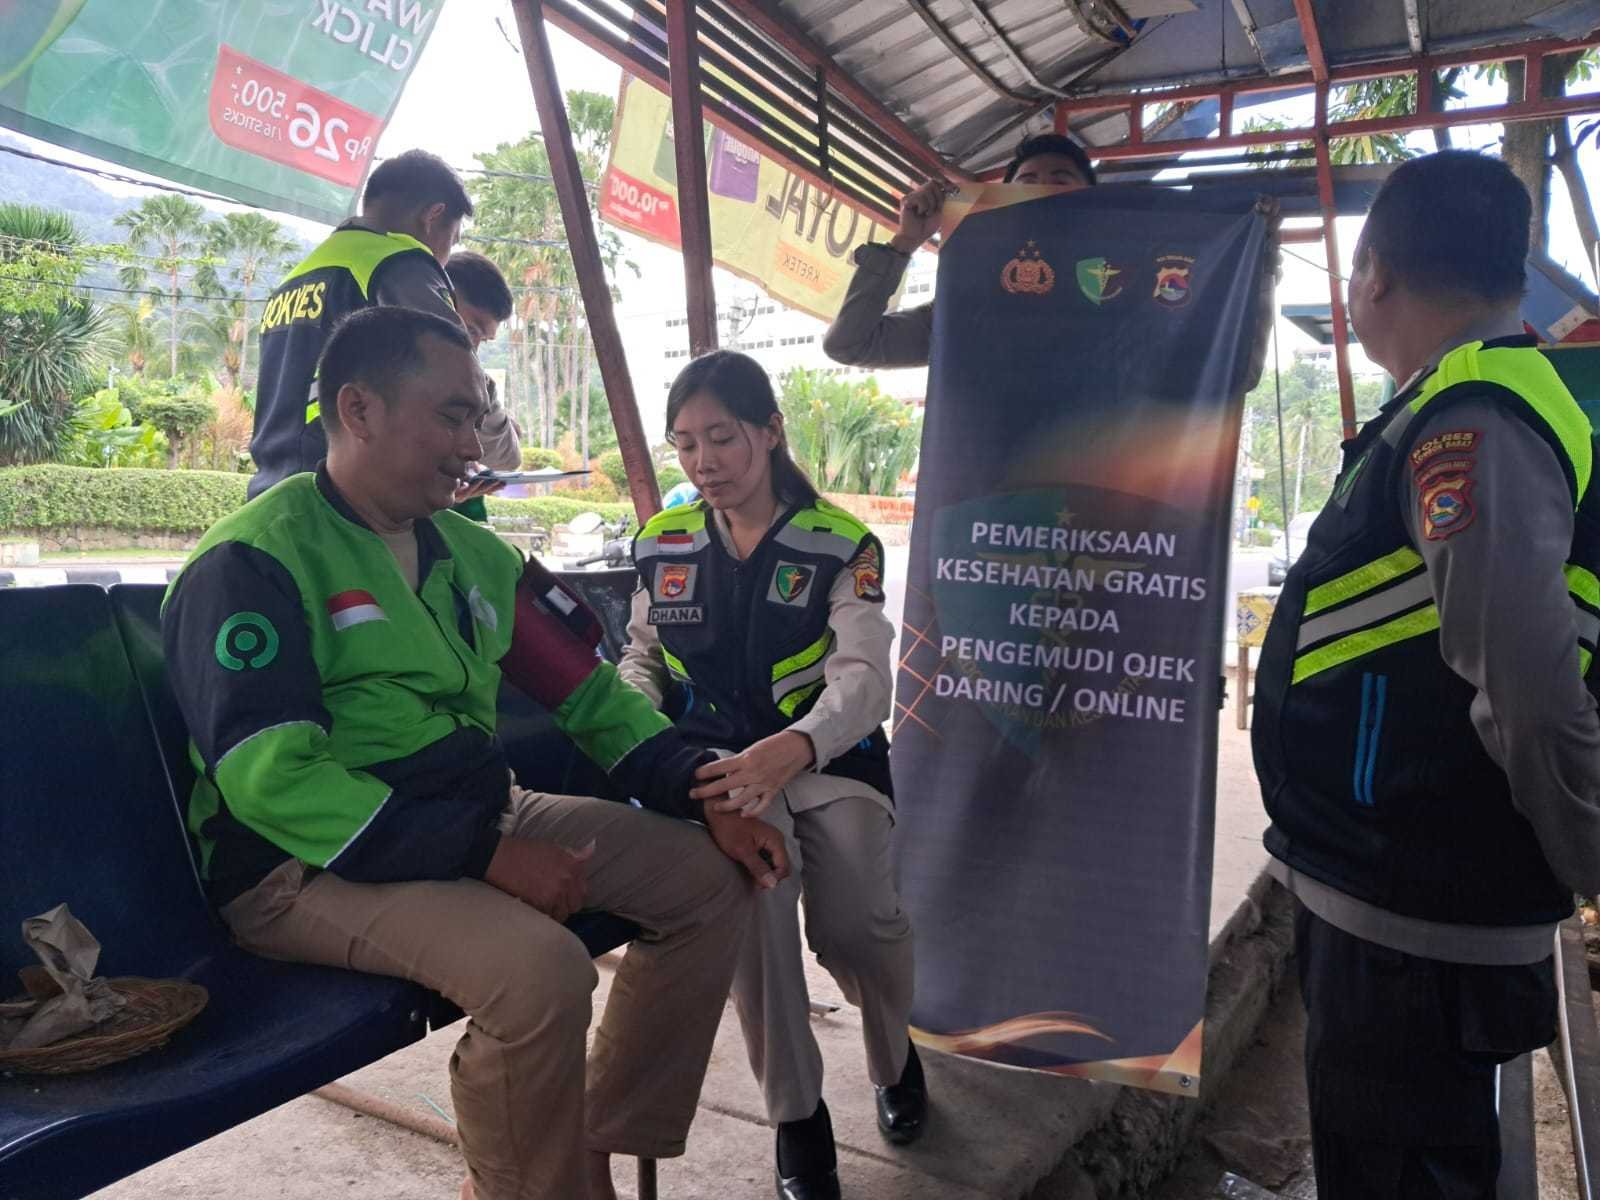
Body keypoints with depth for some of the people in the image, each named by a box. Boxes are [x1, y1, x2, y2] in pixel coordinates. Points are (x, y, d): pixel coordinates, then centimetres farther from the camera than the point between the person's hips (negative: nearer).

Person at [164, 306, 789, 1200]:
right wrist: (487, 854, -27)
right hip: (312, 865, -8)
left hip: (480, 819, 8)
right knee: (541, 967, -33)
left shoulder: (470, 552, 10)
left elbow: (592, 692, 11)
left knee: (710, 879, 1)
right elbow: (270, 779, -23)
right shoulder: (253, 564, -12)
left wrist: (709, 800, -1)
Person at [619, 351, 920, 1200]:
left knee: (856, 918, -25)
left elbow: (865, 676, -15)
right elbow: (642, 659, 18)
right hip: (715, 762, 2)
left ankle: (893, 1057, 15)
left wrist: (791, 750, -36)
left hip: (827, 759, -1)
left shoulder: (842, 545, -2)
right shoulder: (661, 544, 10)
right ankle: (795, 1113, -9)